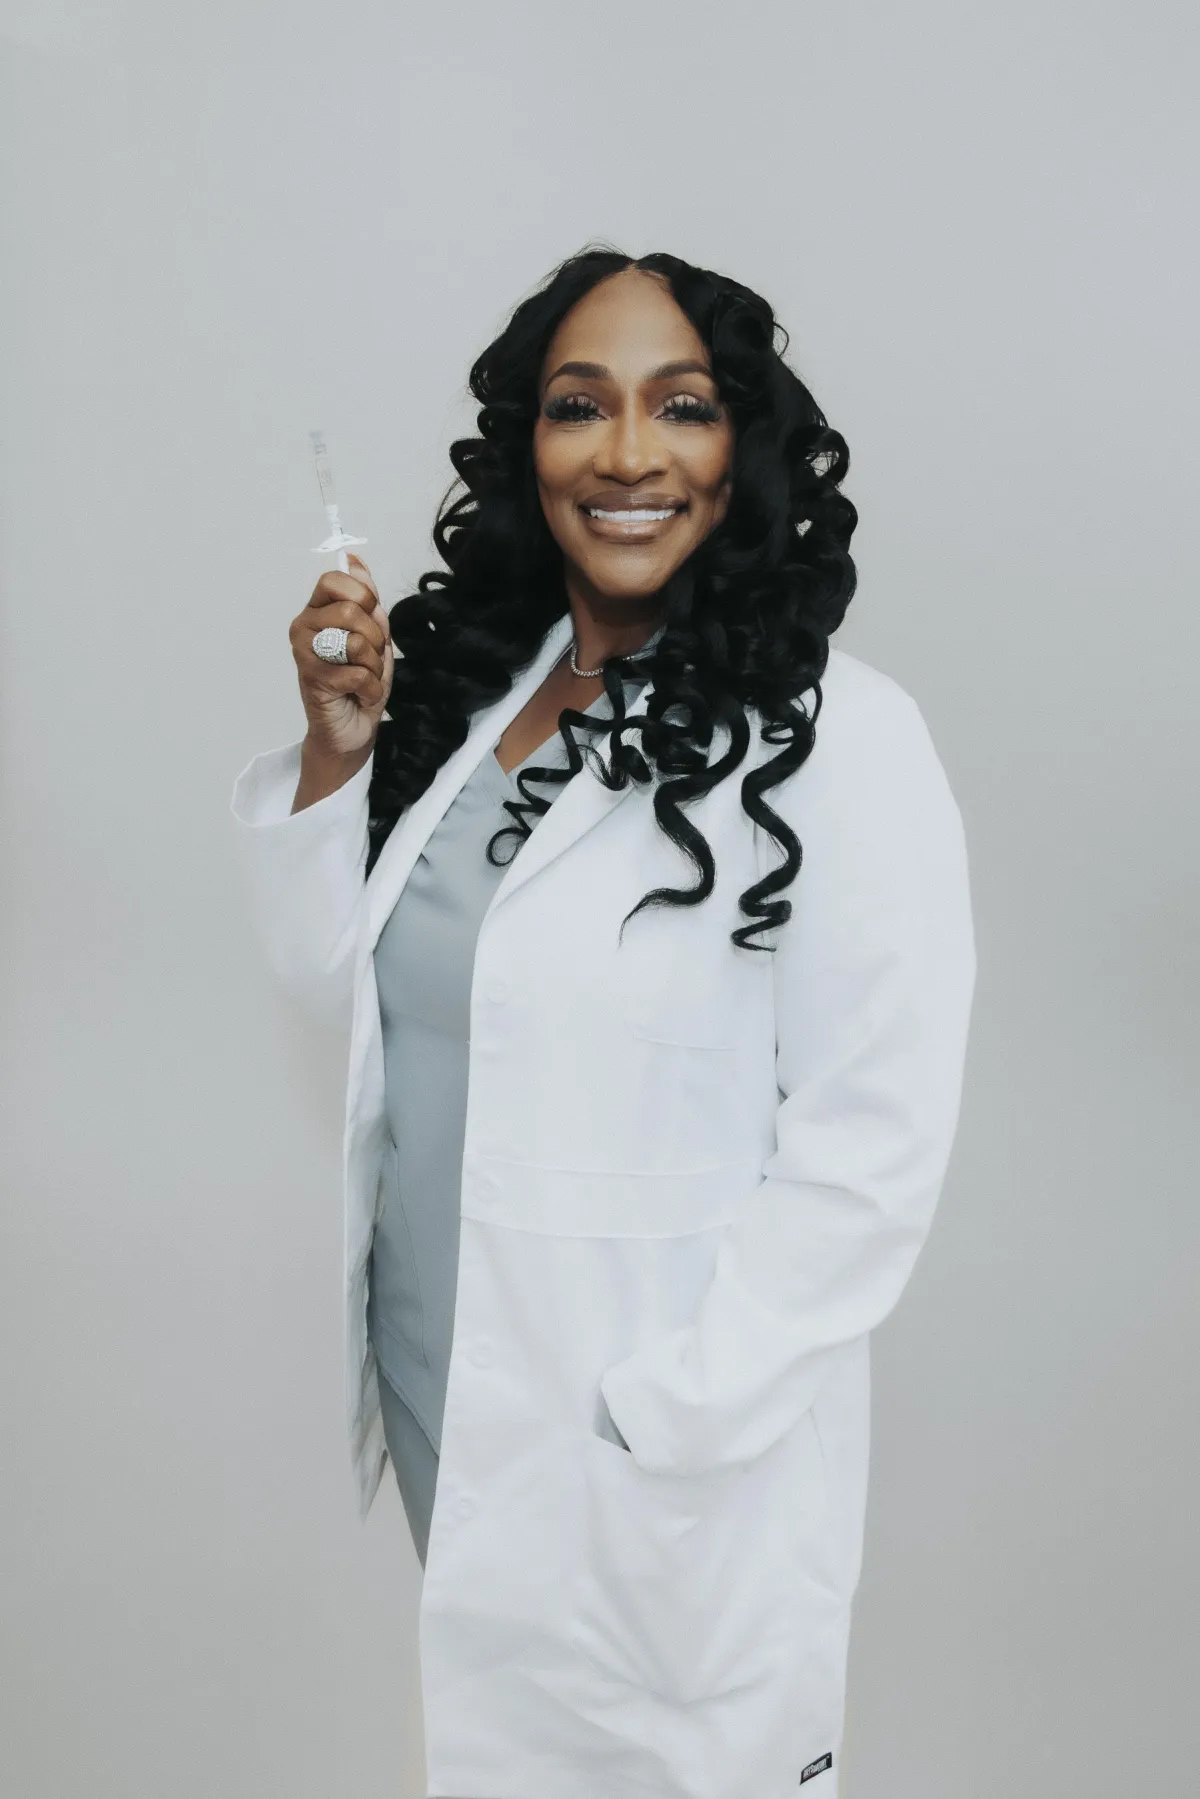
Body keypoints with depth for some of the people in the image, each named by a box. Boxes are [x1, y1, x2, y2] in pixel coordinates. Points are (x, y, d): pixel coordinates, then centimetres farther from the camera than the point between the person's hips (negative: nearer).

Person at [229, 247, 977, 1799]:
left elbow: (871, 1142, -19)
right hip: (433, 1365, 6)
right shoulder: (465, 686, 2)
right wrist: (336, 751, -8)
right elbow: (333, 975, 8)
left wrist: (668, 1420, -18)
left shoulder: (835, 735, -17)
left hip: (675, 1433, -6)